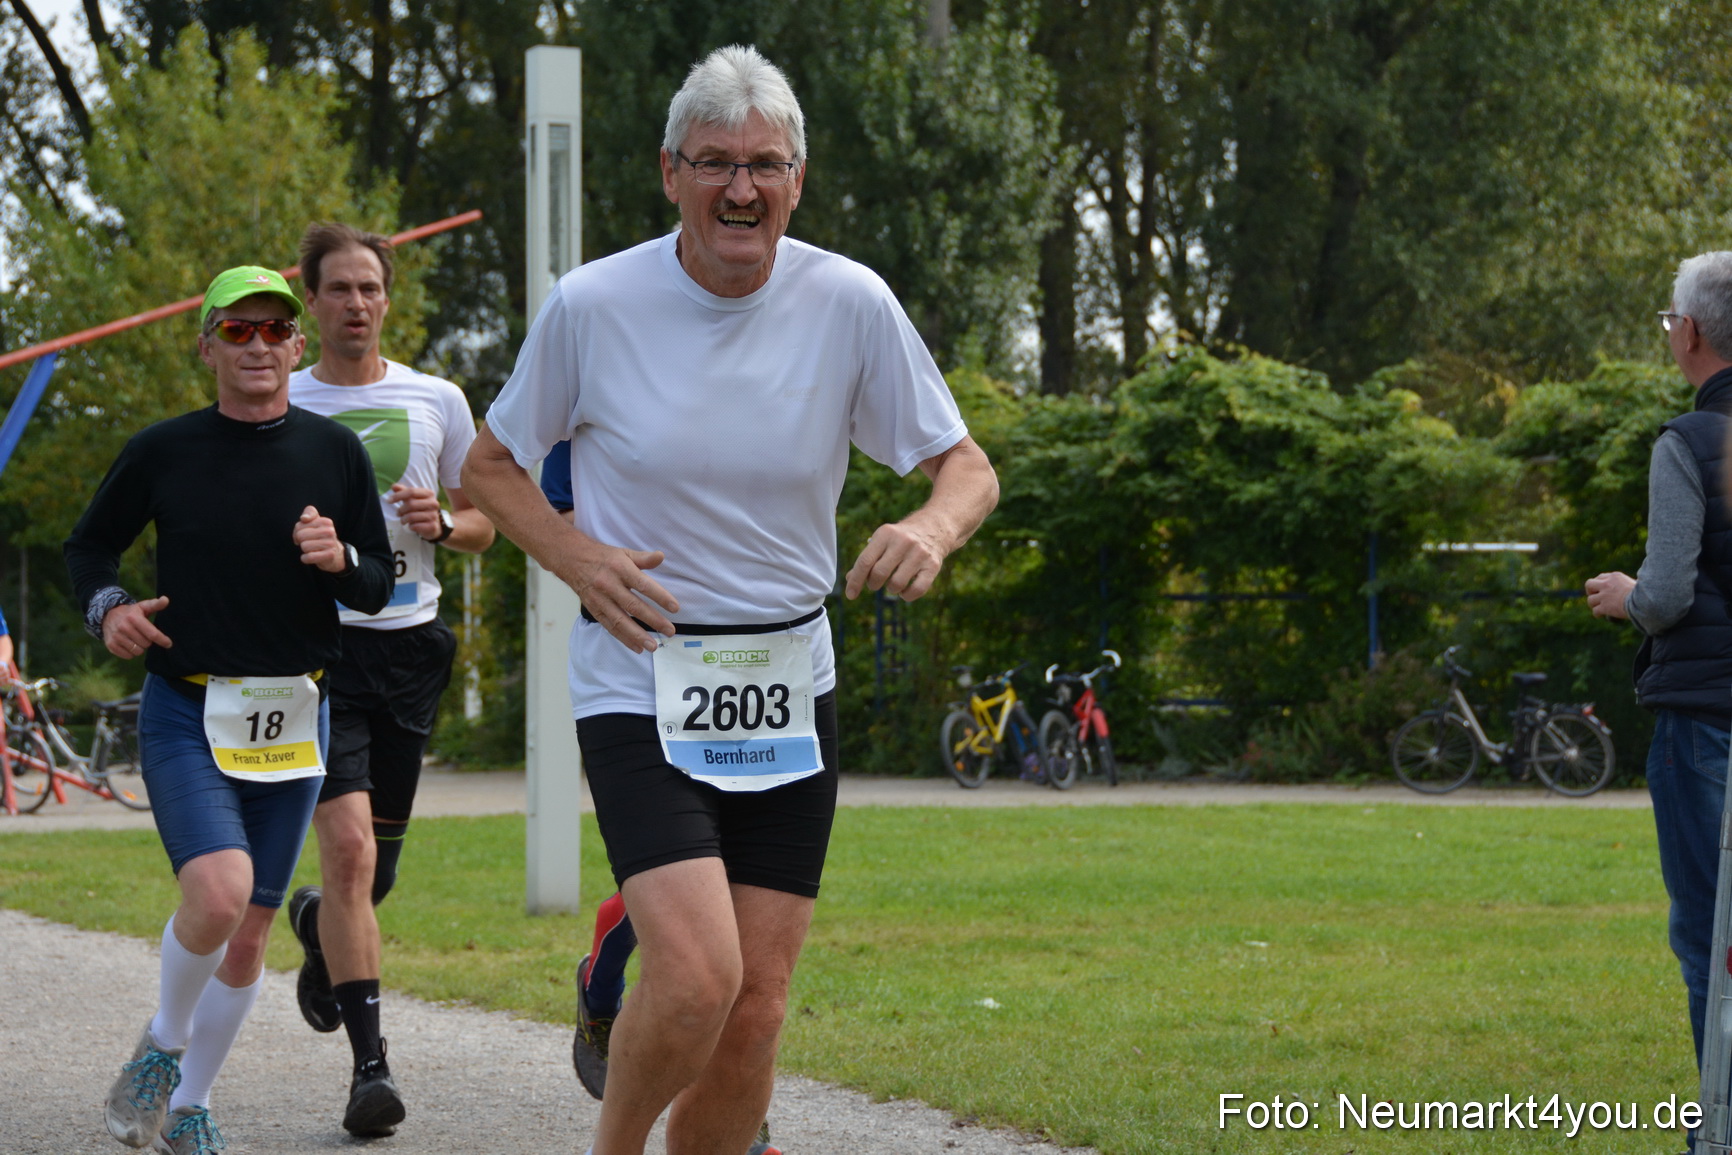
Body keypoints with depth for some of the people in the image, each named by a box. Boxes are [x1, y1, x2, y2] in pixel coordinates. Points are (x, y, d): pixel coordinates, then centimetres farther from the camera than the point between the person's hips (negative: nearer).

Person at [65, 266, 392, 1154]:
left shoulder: (335, 453, 4)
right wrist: (105, 608, -9)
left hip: (293, 719, 3)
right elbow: (89, 544, 12)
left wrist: (340, 560, -14)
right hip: (185, 714, -3)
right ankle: (163, 1043, 4)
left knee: (250, 933, 6)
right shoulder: (163, 451, -1)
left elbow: (380, 588, 8)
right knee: (219, 891, -24)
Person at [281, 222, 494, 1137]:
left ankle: (320, 926, 47)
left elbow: (482, 527, 15)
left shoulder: (436, 402, 8)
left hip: (410, 646, 3)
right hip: (316, 643, -3)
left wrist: (440, 522, -7)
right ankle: (370, 1063, -15)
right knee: (348, 847, -18)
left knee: (376, 865, 10)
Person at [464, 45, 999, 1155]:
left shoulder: (850, 303, -4)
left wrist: (933, 529, -21)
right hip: (641, 681, -3)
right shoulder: (593, 304, -8)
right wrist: (577, 559, -12)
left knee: (756, 1012, 1)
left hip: (788, 690, 3)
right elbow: (490, 466, 7)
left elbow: (967, 467, 2)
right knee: (696, 978, -20)